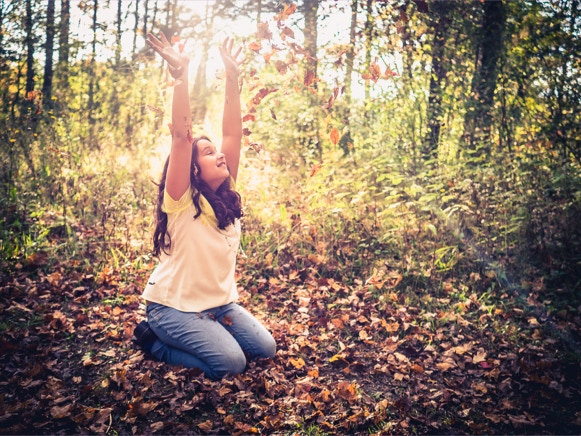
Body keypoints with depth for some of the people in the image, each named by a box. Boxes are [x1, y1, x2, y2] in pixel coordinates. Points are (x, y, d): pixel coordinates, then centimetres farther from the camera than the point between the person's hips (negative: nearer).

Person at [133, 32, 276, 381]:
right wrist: (181, 76, -34)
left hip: (220, 303, 7)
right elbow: (182, 136, -30)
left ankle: (205, 336, 18)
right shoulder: (181, 202, -18)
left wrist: (233, 78, -10)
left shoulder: (228, 196, -1)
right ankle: (155, 339, 4)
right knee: (230, 364, -19)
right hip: (173, 305, -6)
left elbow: (233, 134, -6)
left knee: (265, 348, -4)